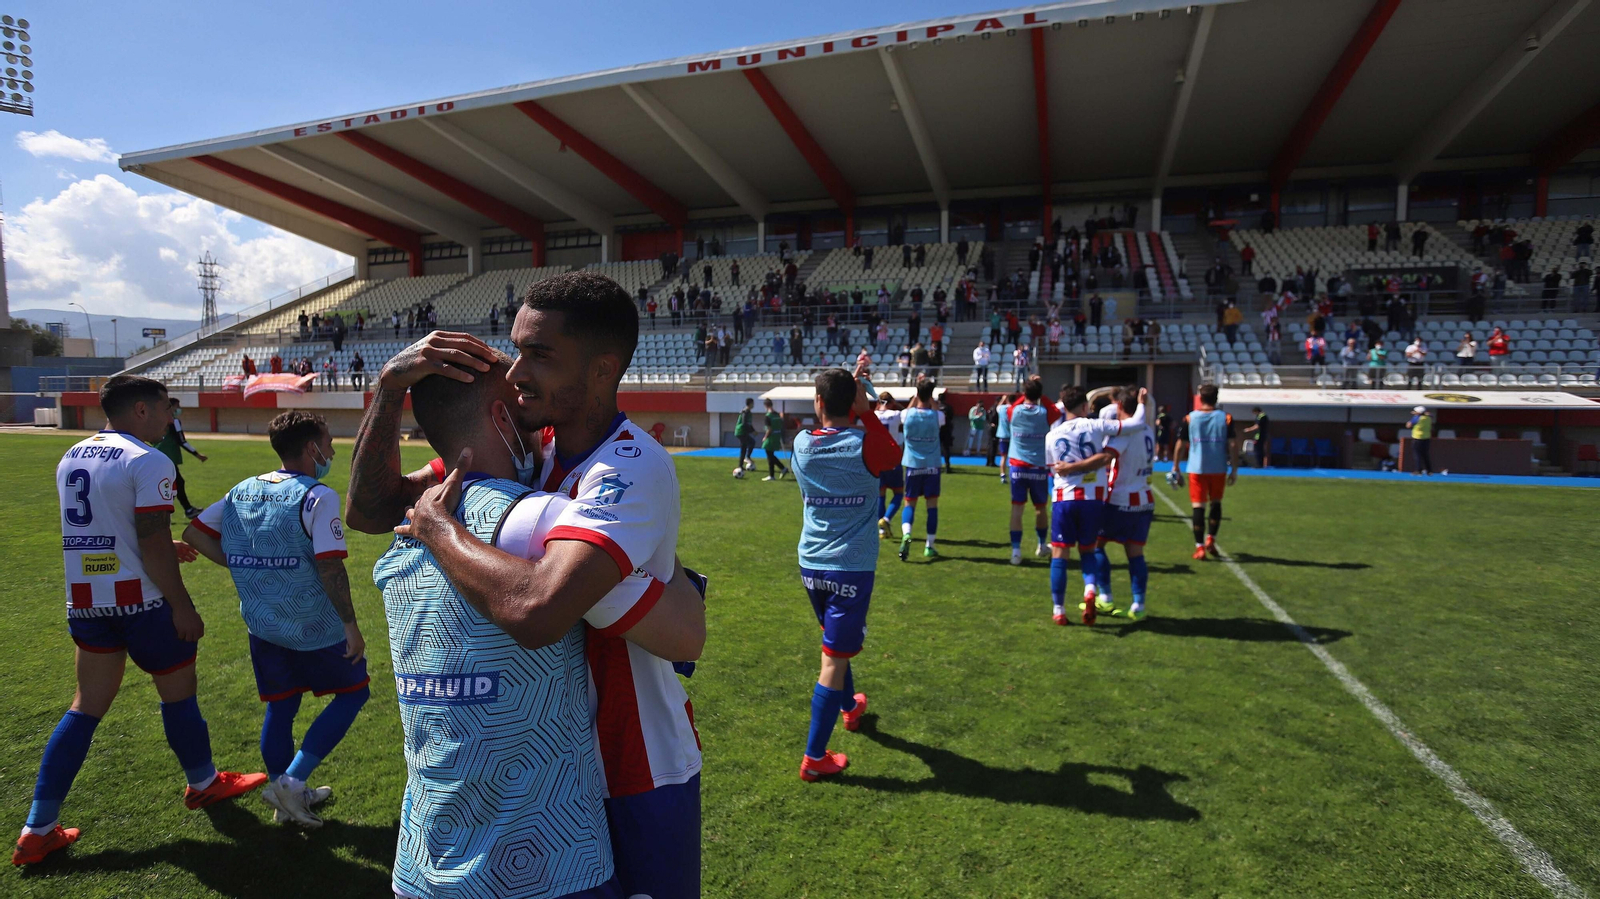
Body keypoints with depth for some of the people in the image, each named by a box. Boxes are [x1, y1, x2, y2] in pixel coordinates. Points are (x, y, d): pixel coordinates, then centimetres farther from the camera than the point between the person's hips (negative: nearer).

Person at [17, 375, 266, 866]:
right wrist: (182, 605, -14)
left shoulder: (71, 458, 9)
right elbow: (152, 544, -20)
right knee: (178, 691, 11)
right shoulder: (148, 462, -17)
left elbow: (97, 528, 18)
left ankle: (37, 830, 16)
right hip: (140, 600, -7)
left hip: (83, 599, 7)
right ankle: (203, 783, 30)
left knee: (87, 706, 15)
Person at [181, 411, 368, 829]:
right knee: (352, 693, 11)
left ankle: (287, 800, 31)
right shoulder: (317, 496, -18)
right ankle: (291, 780, 4)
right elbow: (330, 566, -22)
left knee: (280, 707, 18)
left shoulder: (242, 490, 4)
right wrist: (351, 625, -15)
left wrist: (245, 566, 10)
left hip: (261, 623, 7)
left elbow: (193, 533, 9)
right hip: (315, 626, -7)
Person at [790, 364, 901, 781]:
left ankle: (850, 707, 50)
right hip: (851, 567, -5)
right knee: (834, 659, 1)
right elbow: (895, 454, 7)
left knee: (838, 643, 27)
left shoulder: (801, 444, -4)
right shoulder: (864, 445, -15)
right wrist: (866, 411, 4)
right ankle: (814, 758, 7)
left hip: (811, 564, 5)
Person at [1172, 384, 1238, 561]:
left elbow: (1180, 445, 0)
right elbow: (1232, 445, -3)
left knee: (1198, 506, 3)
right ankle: (1211, 539, 10)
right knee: (1216, 503, 19)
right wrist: (1234, 470, 3)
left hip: (1196, 469, -1)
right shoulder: (1226, 418, -1)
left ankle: (1200, 547, 1)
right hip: (1218, 469, 1)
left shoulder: (1189, 419, -1)